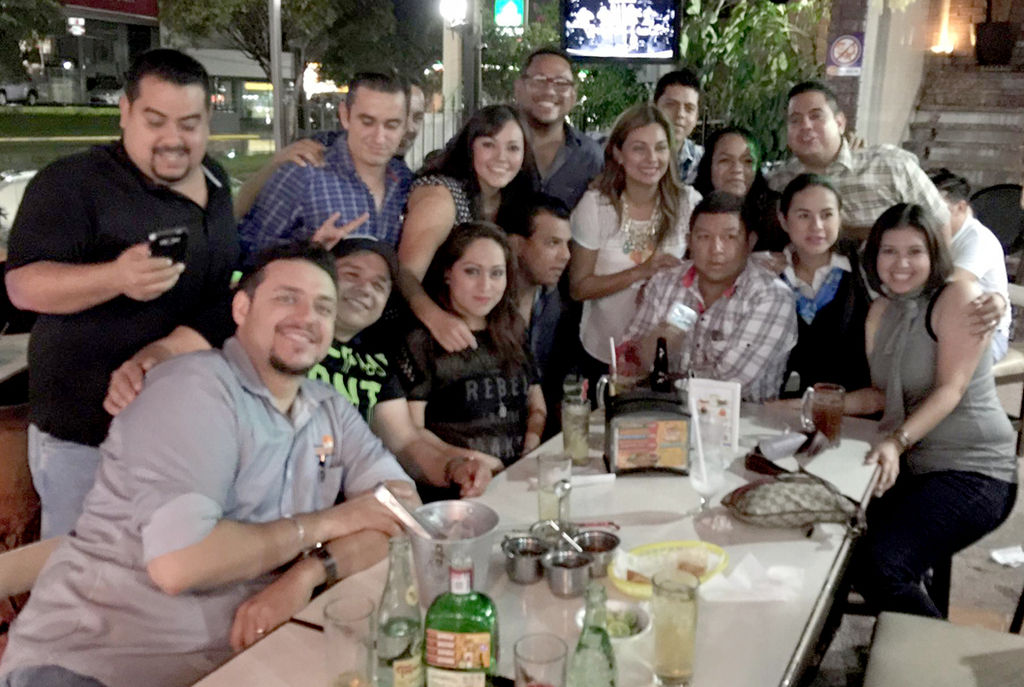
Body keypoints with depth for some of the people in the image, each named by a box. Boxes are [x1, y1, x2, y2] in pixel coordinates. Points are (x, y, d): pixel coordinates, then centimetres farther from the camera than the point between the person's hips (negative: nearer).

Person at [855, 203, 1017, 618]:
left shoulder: (960, 296, -9)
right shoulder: (881, 311, 13)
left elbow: (951, 389, -17)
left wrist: (898, 440, -29)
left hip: (973, 474, -7)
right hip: (912, 469, 7)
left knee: (880, 566, -25)